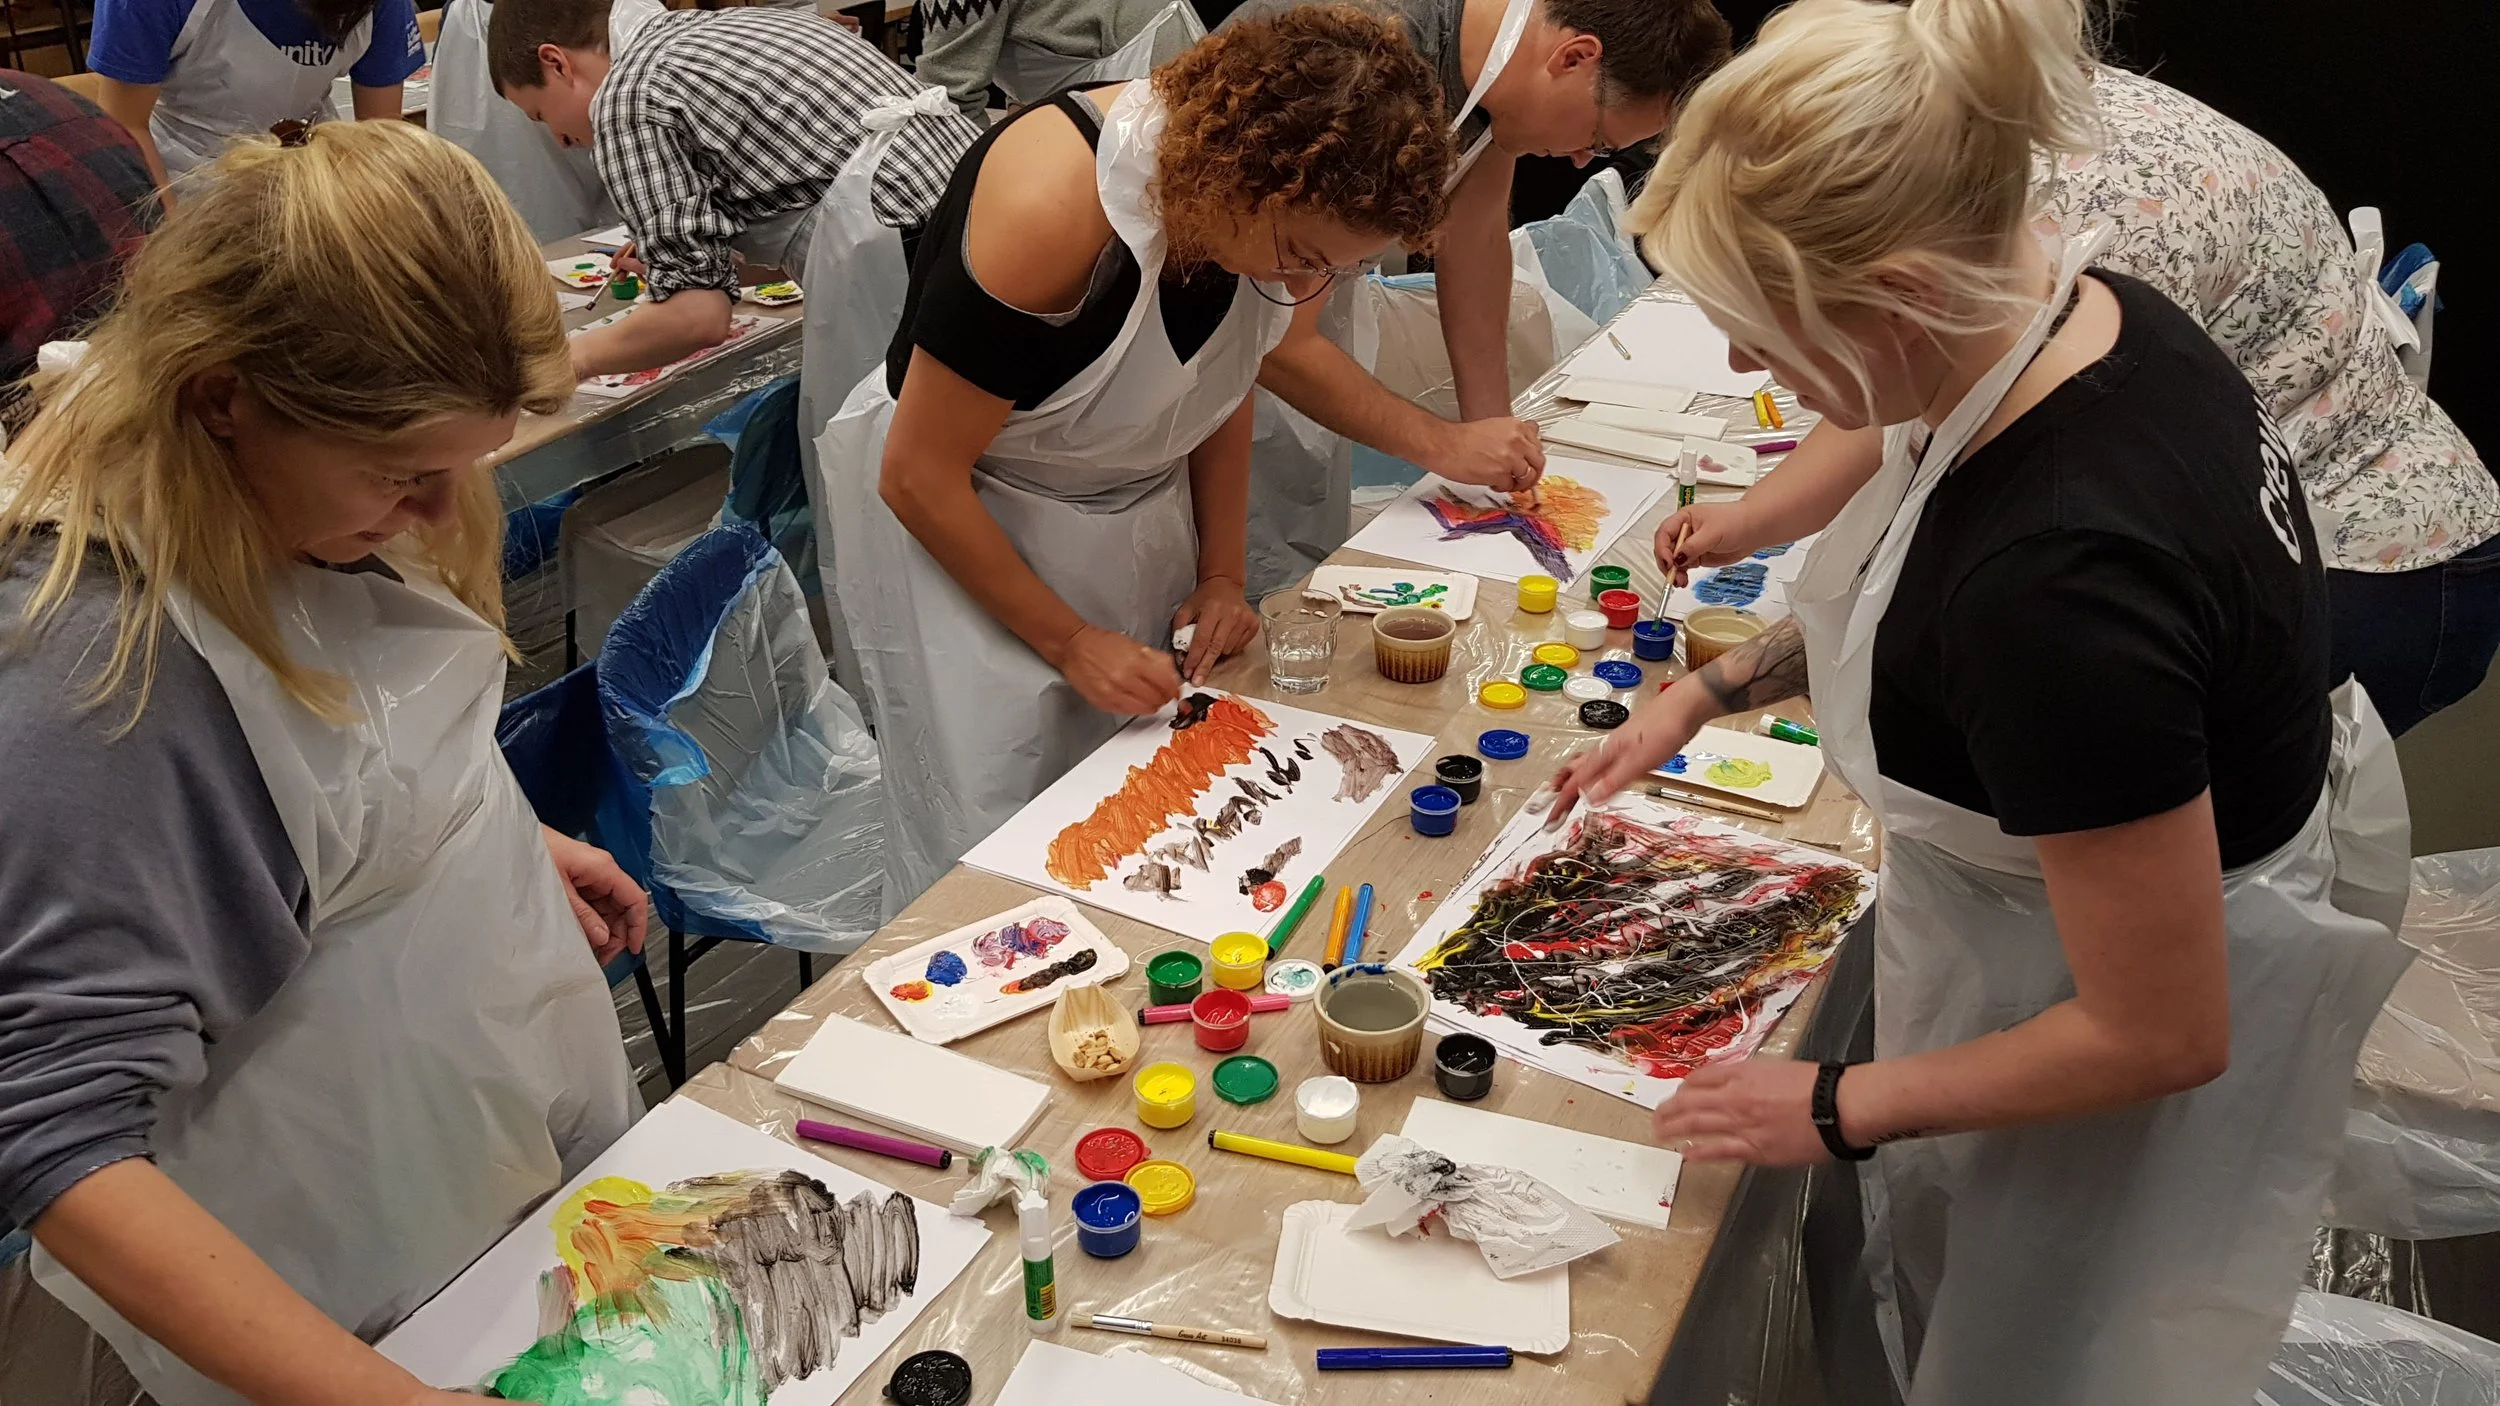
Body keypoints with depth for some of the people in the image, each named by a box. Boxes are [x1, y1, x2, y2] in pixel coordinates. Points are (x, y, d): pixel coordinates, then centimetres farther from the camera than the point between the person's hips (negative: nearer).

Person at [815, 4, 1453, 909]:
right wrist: (1067, 640, -17)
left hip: (1137, 512, 6)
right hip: (955, 524, -6)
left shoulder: (1265, 207, -12)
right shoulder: (1047, 211, -31)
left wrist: (1222, 575, 1)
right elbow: (920, 478, -22)